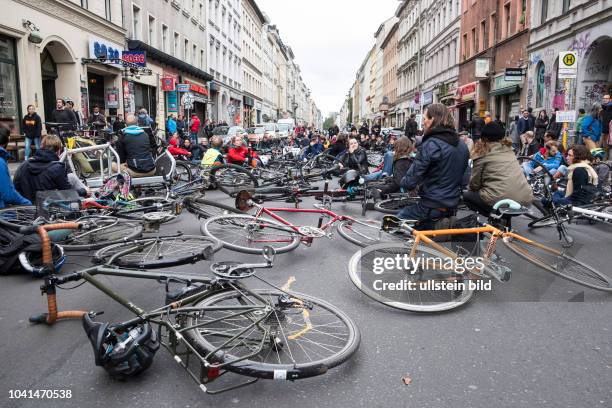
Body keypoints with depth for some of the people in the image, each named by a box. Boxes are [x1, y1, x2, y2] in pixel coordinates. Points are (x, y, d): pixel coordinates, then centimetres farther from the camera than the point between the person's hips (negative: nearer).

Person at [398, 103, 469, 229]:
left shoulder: (430, 145, -19)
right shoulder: (462, 145, 5)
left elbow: (409, 183, -19)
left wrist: (404, 182, 2)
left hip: (432, 207, -7)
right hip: (453, 206, 7)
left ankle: (436, 226, 3)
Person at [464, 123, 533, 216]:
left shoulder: (482, 153, 2)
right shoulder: (509, 149, 18)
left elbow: (474, 184, 4)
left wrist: (470, 188, 26)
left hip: (499, 200, -7)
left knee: (466, 195, 15)